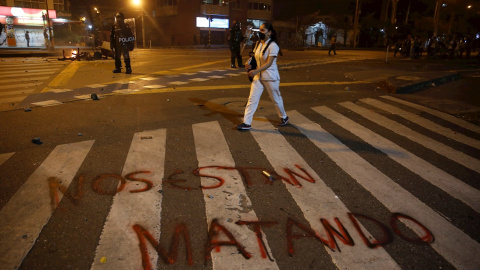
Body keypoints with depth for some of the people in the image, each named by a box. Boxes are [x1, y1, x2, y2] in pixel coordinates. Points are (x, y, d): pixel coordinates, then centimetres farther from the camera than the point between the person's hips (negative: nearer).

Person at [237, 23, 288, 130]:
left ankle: (284, 117, 33)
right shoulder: (258, 44, 7)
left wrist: (256, 71, -33)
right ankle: (246, 123, 2)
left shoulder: (273, 46, -16)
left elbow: (269, 63, -23)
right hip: (258, 76, 6)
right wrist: (250, 64, -7)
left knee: (276, 98, 10)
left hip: (270, 77, -6)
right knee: (252, 99, 0)